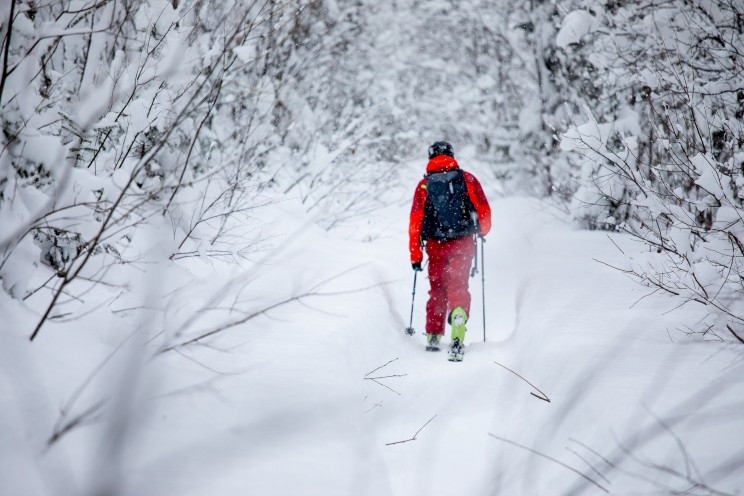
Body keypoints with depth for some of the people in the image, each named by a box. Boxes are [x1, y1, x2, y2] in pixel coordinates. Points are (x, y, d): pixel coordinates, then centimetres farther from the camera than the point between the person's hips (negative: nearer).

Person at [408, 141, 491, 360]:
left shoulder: (424, 185, 4)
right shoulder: (467, 179, 2)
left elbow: (415, 222, 1)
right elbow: (484, 210, 3)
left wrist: (415, 255, 6)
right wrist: (483, 230, 24)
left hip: (435, 245, 1)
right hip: (463, 243, -1)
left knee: (437, 289, 19)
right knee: (458, 288, -2)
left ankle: (433, 337, 22)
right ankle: (457, 339, -22)